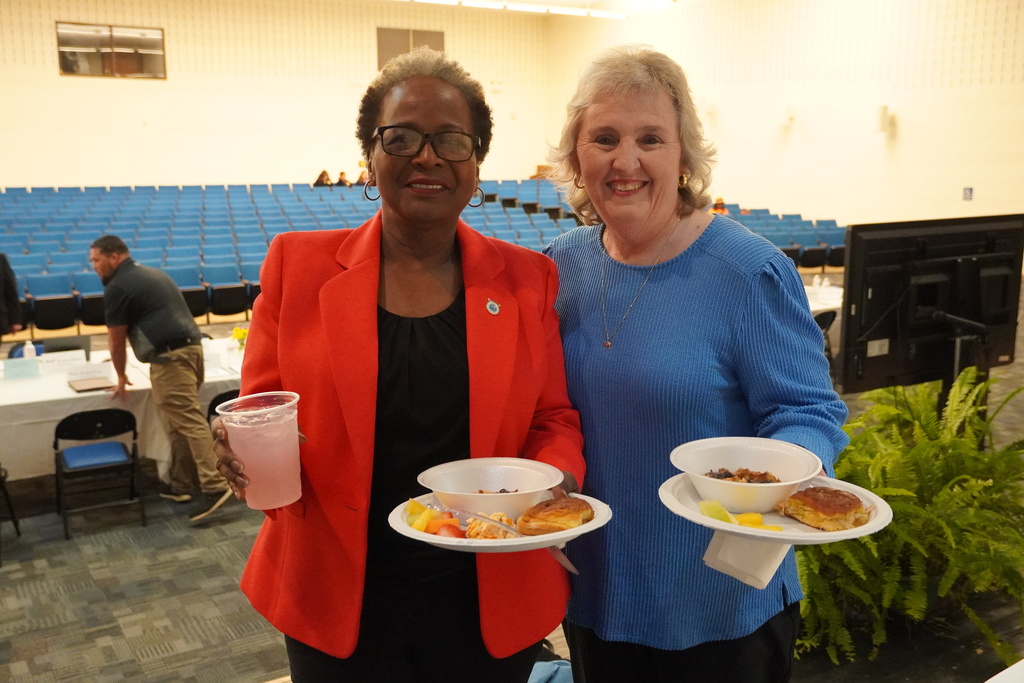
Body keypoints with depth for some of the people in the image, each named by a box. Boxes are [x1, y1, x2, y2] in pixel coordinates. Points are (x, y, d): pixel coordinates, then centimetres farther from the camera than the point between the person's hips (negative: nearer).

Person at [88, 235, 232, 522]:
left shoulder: (117, 287, -3)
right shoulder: (152, 273, 25)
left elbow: (116, 340, 2)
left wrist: (121, 376, 16)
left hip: (170, 356, -9)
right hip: (191, 346, 9)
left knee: (189, 422, -13)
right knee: (182, 422, 13)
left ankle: (214, 486, -18)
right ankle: (180, 485, 19)